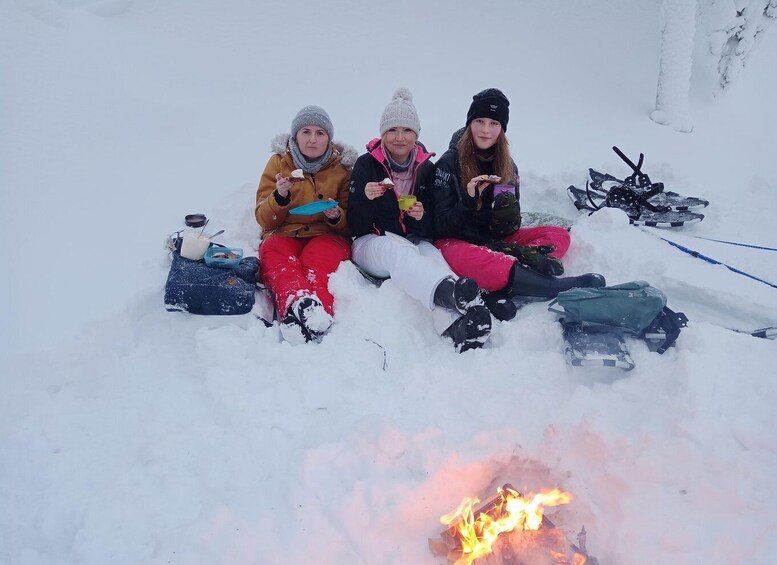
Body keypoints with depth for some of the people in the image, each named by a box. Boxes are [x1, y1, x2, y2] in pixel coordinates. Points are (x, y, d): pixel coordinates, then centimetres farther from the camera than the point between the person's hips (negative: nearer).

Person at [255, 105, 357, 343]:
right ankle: (300, 303, -60)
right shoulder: (279, 162, 9)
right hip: (284, 235, 1)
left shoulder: (341, 167, 9)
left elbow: (350, 223, 11)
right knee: (274, 253, -35)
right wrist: (280, 197, -14)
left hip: (328, 236, 0)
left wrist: (336, 216, -13)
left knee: (318, 261, -36)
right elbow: (263, 219, 6)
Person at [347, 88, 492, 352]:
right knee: (397, 250, -39)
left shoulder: (426, 168, 8)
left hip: (415, 243, 3)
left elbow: (433, 230, 8)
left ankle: (455, 324, -63)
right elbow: (356, 227, -3)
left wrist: (422, 217, -15)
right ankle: (449, 291, -70)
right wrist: (366, 199, -22)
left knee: (431, 253, -34)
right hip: (372, 244, -2)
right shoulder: (366, 164, 1)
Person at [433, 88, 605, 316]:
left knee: (559, 235, -10)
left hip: (495, 239, 6)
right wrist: (468, 202, -27)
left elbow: (508, 229, 4)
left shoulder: (507, 166, 6)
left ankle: (499, 291, -35)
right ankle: (564, 288, -37)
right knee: (468, 260, -40)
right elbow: (441, 226, -11)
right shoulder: (450, 163, -8)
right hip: (457, 241, -6)